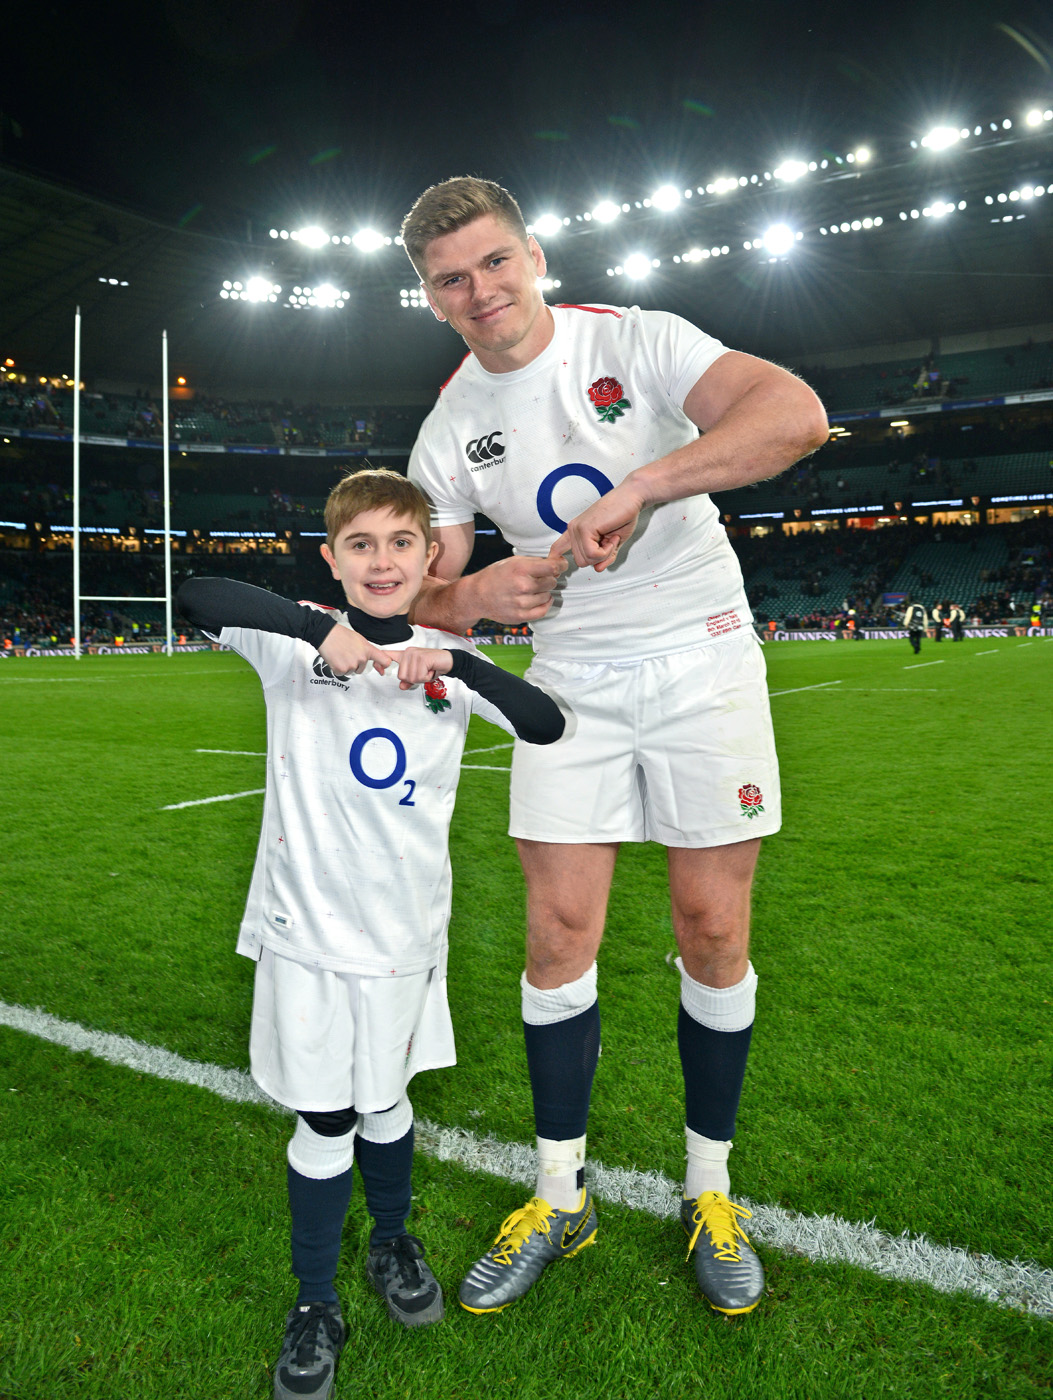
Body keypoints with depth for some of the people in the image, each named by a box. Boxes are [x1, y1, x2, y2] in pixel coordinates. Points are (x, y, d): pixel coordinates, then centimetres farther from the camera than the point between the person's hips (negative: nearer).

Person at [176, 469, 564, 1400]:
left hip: (406, 928, 3)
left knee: (383, 1099, 19)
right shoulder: (298, 644, -8)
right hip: (308, 922, -2)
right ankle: (315, 1303, 30)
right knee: (324, 1119, 6)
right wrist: (323, 629, -35)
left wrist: (459, 663, -25)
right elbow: (194, 598, -24)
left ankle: (392, 1240, 47)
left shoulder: (446, 661, 0)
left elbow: (547, 727, -12)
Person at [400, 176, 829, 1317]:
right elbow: (420, 591, 5)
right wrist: (471, 596, -18)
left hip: (700, 657, -2)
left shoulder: (636, 340, -6)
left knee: (713, 932, 1)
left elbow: (796, 415, -21)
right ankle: (559, 1200, 19)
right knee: (558, 935, -1)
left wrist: (640, 487, -31)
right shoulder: (449, 428, 5)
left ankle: (710, 1191, 23)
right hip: (570, 682, 3)